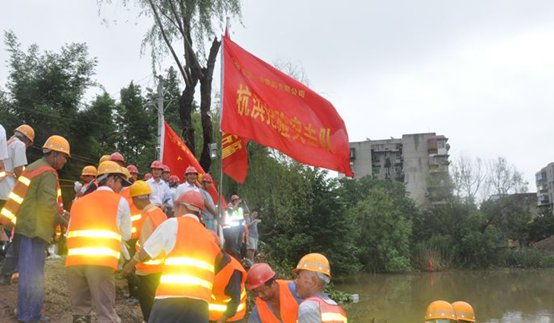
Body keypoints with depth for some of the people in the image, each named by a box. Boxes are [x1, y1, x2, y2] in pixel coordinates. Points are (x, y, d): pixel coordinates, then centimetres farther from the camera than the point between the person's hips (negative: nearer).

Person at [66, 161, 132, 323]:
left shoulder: (78, 202, 25)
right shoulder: (120, 202, 13)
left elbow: (69, 234, 20)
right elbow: (126, 235, 20)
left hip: (73, 260, 4)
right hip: (102, 261, -4)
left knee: (79, 309, 15)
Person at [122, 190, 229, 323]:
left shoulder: (173, 224, 7)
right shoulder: (209, 236, 21)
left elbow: (144, 253, 16)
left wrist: (129, 265, 34)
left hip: (171, 298, -4)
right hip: (201, 302, 4)